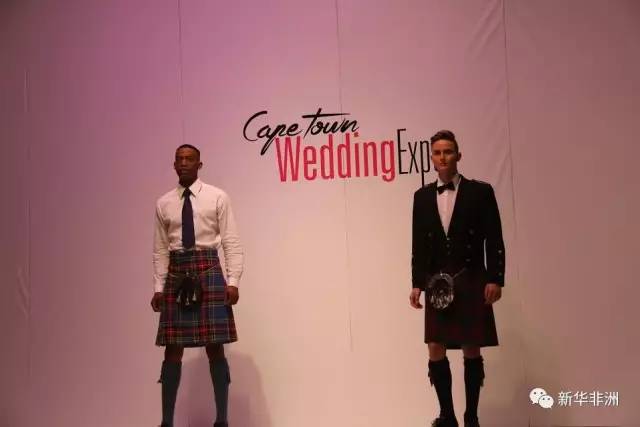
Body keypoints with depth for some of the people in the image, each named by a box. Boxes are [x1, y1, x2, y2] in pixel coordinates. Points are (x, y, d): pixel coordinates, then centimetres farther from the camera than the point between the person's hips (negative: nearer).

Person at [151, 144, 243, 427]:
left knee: (215, 348, -1)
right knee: (172, 349, 4)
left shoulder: (217, 197, 2)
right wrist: (159, 287, 5)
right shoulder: (164, 203, 12)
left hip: (208, 268, -3)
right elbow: (160, 249, 13)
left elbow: (231, 242, -1)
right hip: (176, 273, 3)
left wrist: (233, 281, -9)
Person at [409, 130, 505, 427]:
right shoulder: (422, 196, 9)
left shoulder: (480, 191, 0)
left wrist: (495, 279, -10)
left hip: (471, 283, -2)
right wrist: (417, 283, 3)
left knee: (471, 350, 2)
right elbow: (419, 244, 9)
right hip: (437, 283, 3)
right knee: (436, 350, 1)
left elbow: (494, 240, -3)